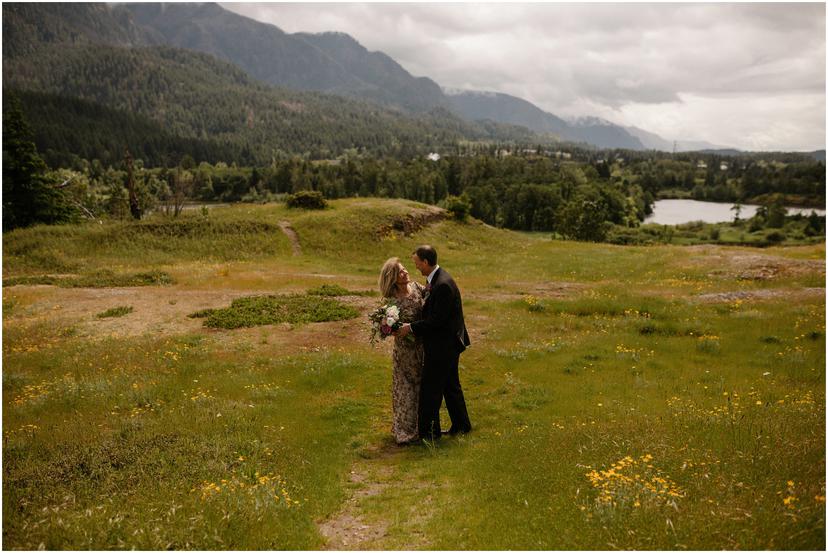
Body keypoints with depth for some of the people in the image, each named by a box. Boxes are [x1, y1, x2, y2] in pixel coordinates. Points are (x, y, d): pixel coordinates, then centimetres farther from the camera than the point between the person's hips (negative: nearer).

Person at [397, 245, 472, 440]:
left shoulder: (443, 285, -25)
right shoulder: (435, 279, 7)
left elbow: (437, 320, -25)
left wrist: (411, 327, -17)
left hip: (443, 345, -10)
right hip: (447, 344, 10)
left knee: (430, 389, 1)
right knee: (451, 386, 20)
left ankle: (428, 432, 13)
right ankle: (461, 425, 33)